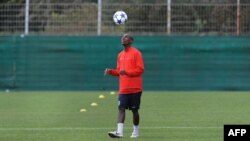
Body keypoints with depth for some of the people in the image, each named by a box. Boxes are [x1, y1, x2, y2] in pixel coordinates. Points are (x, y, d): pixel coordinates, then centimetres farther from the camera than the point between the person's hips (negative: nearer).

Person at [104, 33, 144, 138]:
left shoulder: (136, 53, -6)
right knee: (121, 108, -8)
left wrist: (126, 72, -21)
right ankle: (119, 132, -18)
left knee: (134, 110, 4)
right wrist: (111, 71, 1)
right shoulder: (120, 55, 14)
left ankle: (136, 132, 18)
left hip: (135, 88, -5)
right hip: (123, 89, 5)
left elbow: (140, 69, -12)